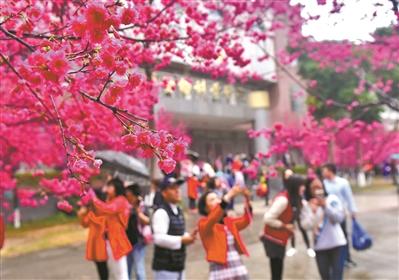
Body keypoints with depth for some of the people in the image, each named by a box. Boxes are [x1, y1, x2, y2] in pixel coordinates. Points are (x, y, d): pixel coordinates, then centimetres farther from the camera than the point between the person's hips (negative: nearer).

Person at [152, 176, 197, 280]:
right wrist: (182, 240, -22)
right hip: (165, 267, -9)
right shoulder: (161, 212, -17)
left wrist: (188, 237, 0)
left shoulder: (179, 211, 13)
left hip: (178, 265, 9)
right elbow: (159, 238, -26)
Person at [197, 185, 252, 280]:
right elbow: (214, 218, -25)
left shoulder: (229, 221, 13)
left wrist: (247, 199, -17)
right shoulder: (203, 223, -5)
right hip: (220, 272, -5)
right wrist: (228, 196, -35)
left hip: (239, 270, 5)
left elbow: (245, 220, -2)